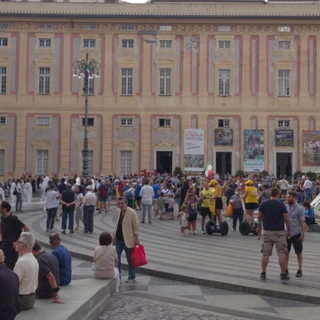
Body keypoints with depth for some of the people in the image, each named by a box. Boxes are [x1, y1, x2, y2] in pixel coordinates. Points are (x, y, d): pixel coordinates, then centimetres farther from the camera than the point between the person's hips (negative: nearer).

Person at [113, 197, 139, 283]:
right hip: (118, 239, 6)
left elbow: (136, 226, -12)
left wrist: (136, 238, -13)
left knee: (130, 260, 6)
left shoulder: (132, 212, -14)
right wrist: (114, 234, 13)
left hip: (128, 240, -6)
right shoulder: (117, 211, 4)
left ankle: (132, 277, 19)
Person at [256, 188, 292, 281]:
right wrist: (289, 231, 4)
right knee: (282, 254, 5)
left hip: (267, 231, 3)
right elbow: (286, 219, -7)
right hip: (279, 232, -2)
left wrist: (258, 226, 26)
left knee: (265, 254, 9)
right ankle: (283, 274, 8)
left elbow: (259, 216, 10)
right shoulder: (281, 205, -7)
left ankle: (263, 273, 11)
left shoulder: (264, 204, 1)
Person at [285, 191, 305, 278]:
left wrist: (303, 234, -7)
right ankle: (286, 269, 22)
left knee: (298, 252, 7)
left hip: (296, 234, -3)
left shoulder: (299, 209, -8)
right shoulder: (285, 207, 1)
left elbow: (302, 222, -6)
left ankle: (300, 270, 16)